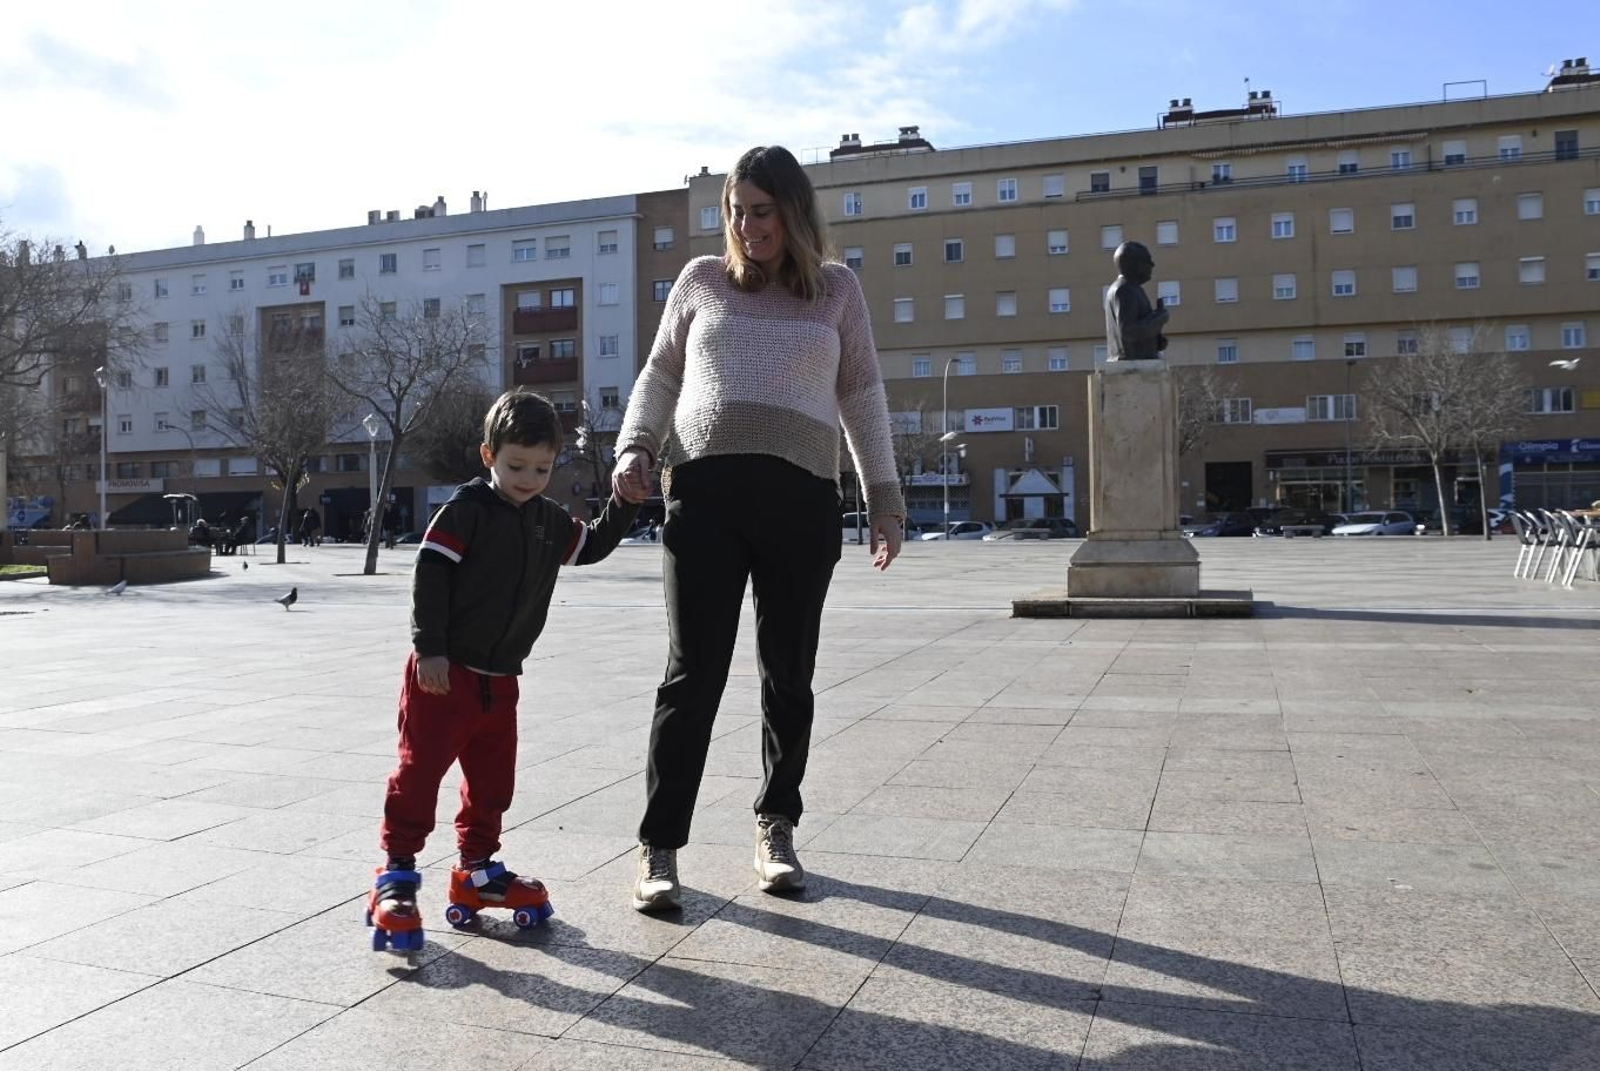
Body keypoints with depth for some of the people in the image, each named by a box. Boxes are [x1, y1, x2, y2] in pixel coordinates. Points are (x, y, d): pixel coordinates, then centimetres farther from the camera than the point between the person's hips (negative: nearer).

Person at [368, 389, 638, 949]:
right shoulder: (467, 507, -12)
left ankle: (477, 870, 27)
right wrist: (429, 649, -18)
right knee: (419, 771, 0)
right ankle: (396, 873, 12)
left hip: (500, 677, 7)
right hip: (445, 672, -6)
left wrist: (624, 504, 9)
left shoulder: (549, 520, 8)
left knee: (492, 780, 13)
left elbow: (592, 546, 23)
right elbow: (429, 575, -15)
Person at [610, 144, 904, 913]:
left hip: (802, 498, 1)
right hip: (704, 493, 0)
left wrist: (884, 496, 7)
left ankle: (776, 829, 23)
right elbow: (660, 376, 19)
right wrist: (634, 448, 2)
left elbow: (862, 396, 13)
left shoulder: (836, 289, 14)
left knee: (788, 674, 7)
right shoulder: (702, 280, 15)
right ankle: (659, 850, 2)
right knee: (693, 674, -5)